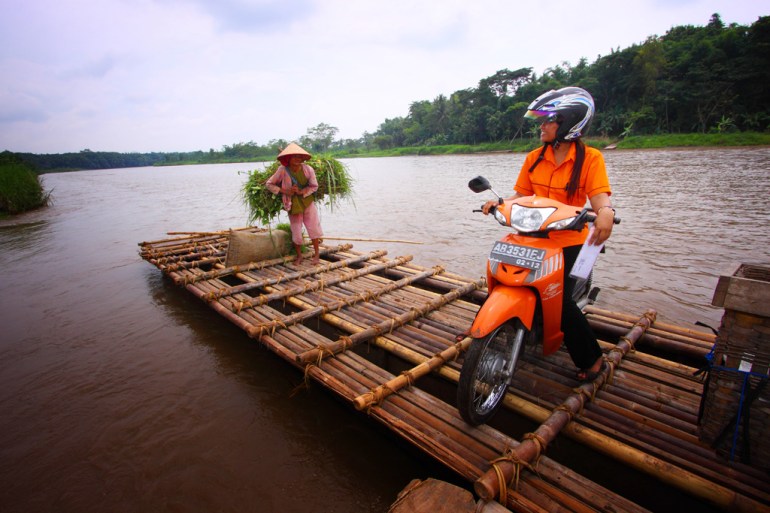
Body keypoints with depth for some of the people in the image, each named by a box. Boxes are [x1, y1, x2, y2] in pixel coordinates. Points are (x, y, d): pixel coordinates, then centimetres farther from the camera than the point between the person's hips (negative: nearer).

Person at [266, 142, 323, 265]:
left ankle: (316, 254, 17)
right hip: (293, 204, 0)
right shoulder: (282, 170, -14)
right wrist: (284, 191, -15)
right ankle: (299, 256, 26)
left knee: (313, 228, 1)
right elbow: (269, 184, -5)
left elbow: (314, 186, -4)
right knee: (296, 232, 6)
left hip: (308, 202, 1)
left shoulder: (308, 169, -13)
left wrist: (301, 191, -19)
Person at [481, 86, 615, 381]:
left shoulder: (590, 158, -6)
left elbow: (599, 197, -17)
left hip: (570, 241, -4)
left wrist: (606, 211, -39)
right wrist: (498, 203, -13)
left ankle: (592, 358, 11)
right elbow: (521, 194, 6)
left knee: (561, 299, -13)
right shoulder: (534, 158, 6)